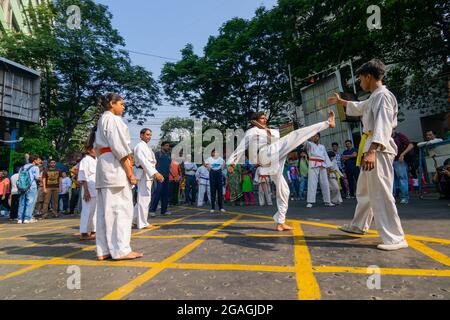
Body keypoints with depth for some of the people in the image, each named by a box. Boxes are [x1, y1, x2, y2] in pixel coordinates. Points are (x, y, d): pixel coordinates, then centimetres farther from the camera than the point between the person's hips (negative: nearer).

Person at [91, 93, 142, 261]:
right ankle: (121, 249, -7)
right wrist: (129, 171, -15)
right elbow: (118, 146, -14)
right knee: (120, 206, -9)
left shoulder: (102, 120, 26)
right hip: (115, 164, -10)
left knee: (106, 208, 6)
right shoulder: (112, 119, -4)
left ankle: (104, 250, 8)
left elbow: (99, 147, 21)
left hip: (104, 165, 10)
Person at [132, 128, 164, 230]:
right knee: (144, 198, -5)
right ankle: (142, 223, 3)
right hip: (144, 174, -10)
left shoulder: (146, 147, 20)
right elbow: (144, 161, -23)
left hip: (148, 175, 10)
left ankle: (135, 219, 27)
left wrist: (156, 174, 14)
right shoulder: (140, 146, -11)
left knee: (142, 198, 16)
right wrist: (155, 173, -29)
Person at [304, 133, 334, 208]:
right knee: (312, 183, -10)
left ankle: (327, 201, 12)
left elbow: (326, 156, 18)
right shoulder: (309, 144, 10)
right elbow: (305, 142, -14)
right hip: (313, 165, -4)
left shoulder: (322, 146, 23)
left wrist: (327, 167, 7)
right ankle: (310, 202, -10)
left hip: (322, 166, 4)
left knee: (325, 184, 4)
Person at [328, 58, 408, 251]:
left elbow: (383, 125, -23)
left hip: (379, 150, -11)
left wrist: (372, 151, -33)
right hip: (371, 149, 11)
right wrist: (340, 101, 51)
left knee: (380, 193, -11)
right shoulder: (374, 97, 20)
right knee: (364, 190, 18)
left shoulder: (383, 95, -10)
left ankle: (395, 238, -4)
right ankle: (359, 226, 32)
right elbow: (359, 108, 42)